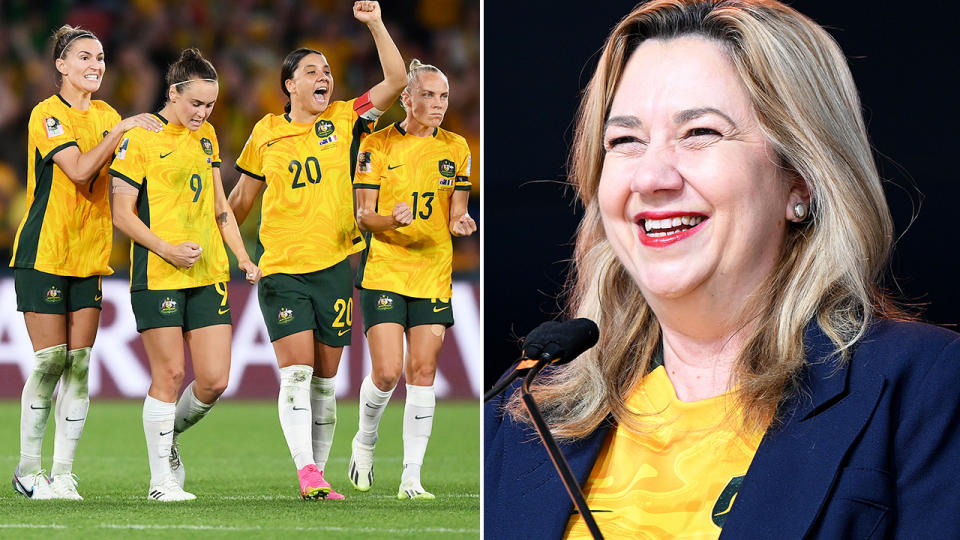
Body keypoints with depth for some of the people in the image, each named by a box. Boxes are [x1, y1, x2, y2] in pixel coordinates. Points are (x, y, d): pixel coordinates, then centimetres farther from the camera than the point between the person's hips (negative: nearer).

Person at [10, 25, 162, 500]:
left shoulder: (106, 117, 12)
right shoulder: (47, 115, -8)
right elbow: (78, 170, -22)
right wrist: (122, 129, -22)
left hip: (89, 256, 6)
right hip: (44, 253, -6)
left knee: (79, 364, 0)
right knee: (50, 362, -6)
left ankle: (63, 474, 4)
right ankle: (28, 469, 7)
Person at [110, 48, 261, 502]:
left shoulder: (206, 136, 14)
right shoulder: (140, 138, -6)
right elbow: (122, 213, -8)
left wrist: (242, 256, 16)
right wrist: (166, 249, -17)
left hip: (209, 275, 6)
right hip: (157, 276, -6)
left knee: (215, 380, -1)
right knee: (170, 375, -5)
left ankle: (168, 436, 26)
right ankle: (161, 479, 5)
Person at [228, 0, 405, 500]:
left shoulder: (344, 120, 6)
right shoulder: (267, 132, 6)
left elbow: (396, 81, -2)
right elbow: (242, 196, 17)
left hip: (334, 266, 1)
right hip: (281, 269, -1)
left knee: (324, 379, 6)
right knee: (297, 372, -13)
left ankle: (318, 473, 12)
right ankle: (307, 473, -21)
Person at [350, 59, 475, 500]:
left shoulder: (456, 148, 8)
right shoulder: (377, 145, -1)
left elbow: (456, 214, 11)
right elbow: (363, 215, -2)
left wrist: (460, 223, -13)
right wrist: (392, 220, -23)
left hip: (434, 272, 3)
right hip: (383, 270, -3)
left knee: (423, 371, -4)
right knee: (387, 372, -11)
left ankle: (412, 476, -1)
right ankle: (365, 441, 19)